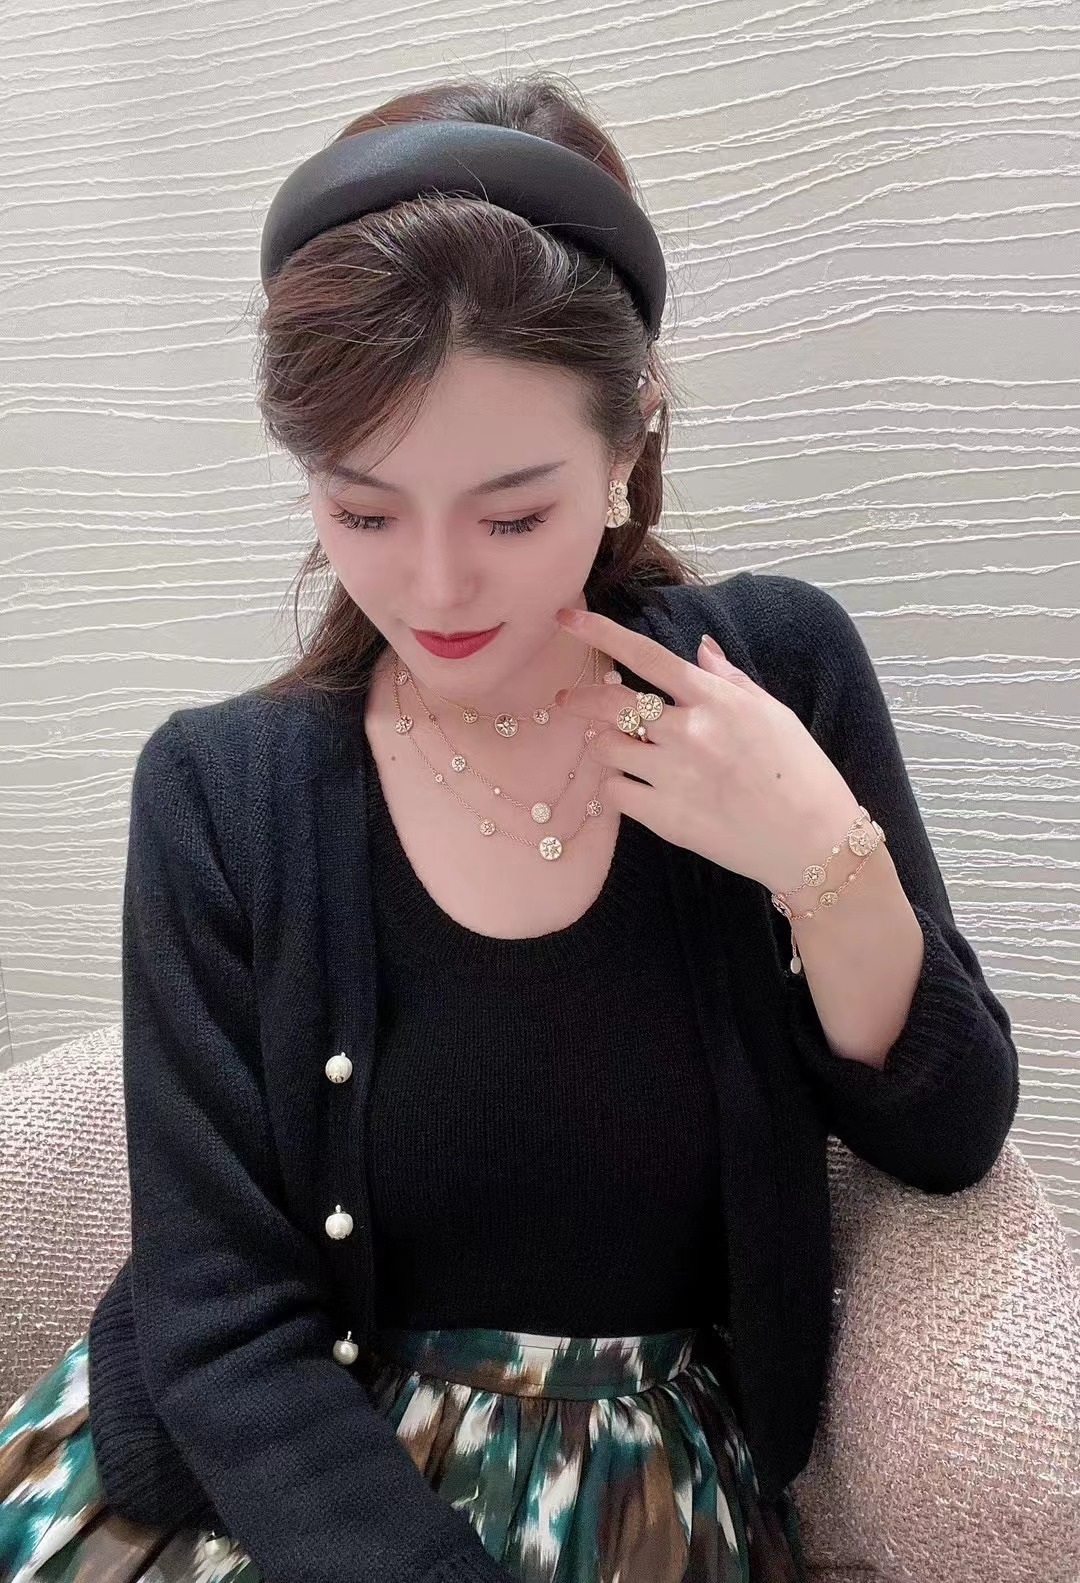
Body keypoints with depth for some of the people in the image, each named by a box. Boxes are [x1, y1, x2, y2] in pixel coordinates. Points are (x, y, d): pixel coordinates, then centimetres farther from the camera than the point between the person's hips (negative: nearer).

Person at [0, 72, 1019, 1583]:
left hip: (647, 1453, 0)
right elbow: (223, 1310, -9)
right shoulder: (221, 791, -7)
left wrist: (826, 859, -18)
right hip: (293, 1457, 1)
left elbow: (949, 1138, -2)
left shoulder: (777, 669, -6)